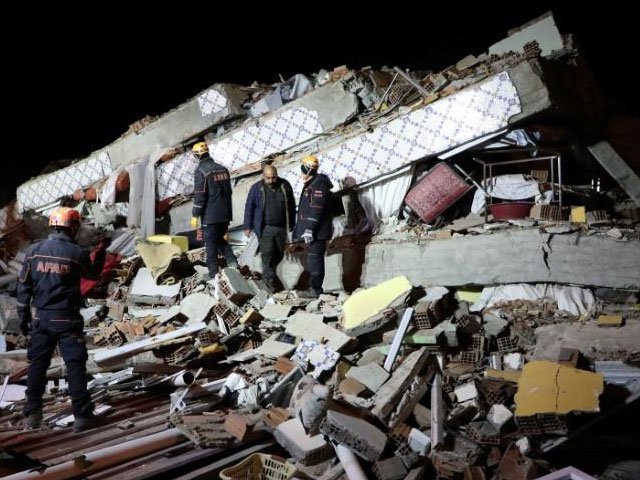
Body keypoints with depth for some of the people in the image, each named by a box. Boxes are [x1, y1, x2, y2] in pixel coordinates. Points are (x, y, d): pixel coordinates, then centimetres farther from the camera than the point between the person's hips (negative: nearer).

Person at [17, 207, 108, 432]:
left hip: (41, 319, 4)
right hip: (67, 320, -4)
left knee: (37, 364, 15)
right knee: (75, 366, 2)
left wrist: (23, 316, 11)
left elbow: (23, 285, 3)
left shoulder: (34, 250, 0)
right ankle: (82, 416, 4)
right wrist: (101, 250, 19)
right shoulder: (77, 252, -11)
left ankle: (32, 413, 22)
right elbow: (93, 273, 8)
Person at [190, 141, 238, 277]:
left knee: (211, 243, 4)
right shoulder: (222, 169, 8)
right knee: (220, 239, 21)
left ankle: (214, 273, 7)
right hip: (225, 214, 6)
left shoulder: (200, 171, -13)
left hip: (210, 216, -6)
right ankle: (231, 261, 3)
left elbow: (199, 196, -16)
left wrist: (195, 215, -9)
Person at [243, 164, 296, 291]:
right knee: (267, 252, -12)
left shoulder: (285, 186, -1)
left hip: (281, 228, 3)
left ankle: (269, 271, 34)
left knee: (279, 253, 11)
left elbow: (291, 206, 8)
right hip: (264, 228, -3)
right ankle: (269, 278, -4)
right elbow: (249, 207, -1)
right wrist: (248, 226, -1)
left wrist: (291, 224, 11)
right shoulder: (256, 188, -7)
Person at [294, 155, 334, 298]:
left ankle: (315, 290, -3)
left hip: (317, 231, -11)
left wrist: (310, 229, -24)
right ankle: (314, 287, 23)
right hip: (312, 231, 11)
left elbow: (316, 210, -23)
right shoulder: (311, 184, 18)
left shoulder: (318, 185, -16)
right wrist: (307, 229, 25)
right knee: (313, 259, 15)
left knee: (314, 259, -7)